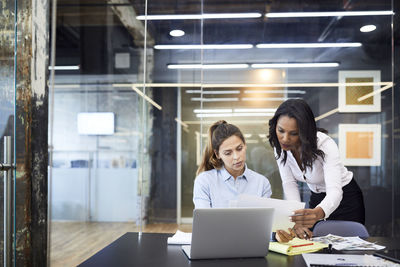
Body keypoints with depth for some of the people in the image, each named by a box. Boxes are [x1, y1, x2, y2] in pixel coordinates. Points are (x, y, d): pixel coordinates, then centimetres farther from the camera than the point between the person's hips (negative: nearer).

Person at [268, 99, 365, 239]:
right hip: (316, 198, 4)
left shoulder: (325, 145, -32)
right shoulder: (279, 145, -18)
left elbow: (335, 191, -41)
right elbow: (289, 183, -15)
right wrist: (297, 219, -32)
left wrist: (318, 213, -64)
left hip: (345, 199, -4)